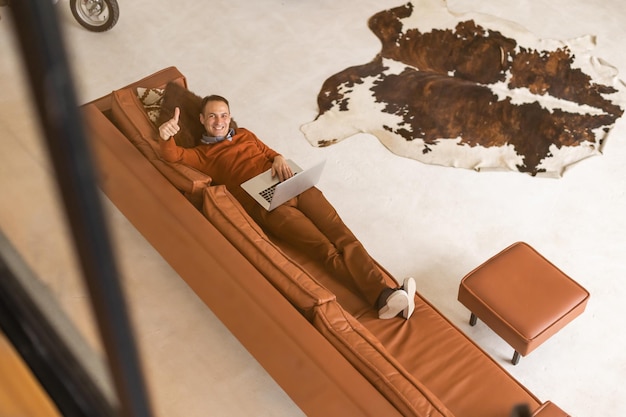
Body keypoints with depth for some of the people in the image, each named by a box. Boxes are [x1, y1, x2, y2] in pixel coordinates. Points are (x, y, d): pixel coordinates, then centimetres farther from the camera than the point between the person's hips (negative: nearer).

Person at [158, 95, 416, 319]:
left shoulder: (244, 134, 30)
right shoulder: (202, 154, 14)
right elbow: (172, 155, -1)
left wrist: (279, 158, 6)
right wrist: (166, 136, -25)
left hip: (295, 186, 5)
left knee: (342, 235, -18)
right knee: (327, 251, -23)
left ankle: (383, 294, -32)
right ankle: (381, 297, -38)